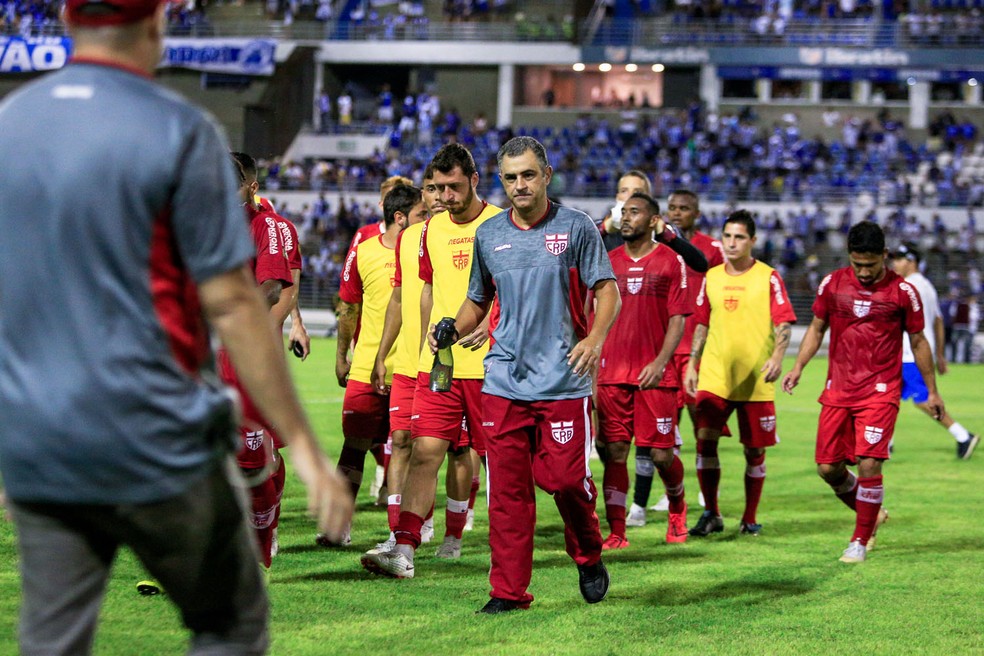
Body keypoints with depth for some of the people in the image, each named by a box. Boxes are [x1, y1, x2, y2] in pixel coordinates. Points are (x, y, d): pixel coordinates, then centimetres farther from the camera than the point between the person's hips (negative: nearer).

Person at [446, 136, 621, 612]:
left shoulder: (576, 228, 0)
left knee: (565, 478, -6)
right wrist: (451, 330, 2)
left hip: (563, 381, -3)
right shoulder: (488, 235, 11)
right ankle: (509, 589, 6)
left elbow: (607, 291, -2)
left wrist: (594, 338, -20)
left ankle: (589, 558, 23)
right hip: (504, 382, 3)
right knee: (507, 488, -1)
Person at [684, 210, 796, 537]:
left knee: (755, 450, 4)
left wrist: (777, 357, -22)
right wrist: (692, 365, 13)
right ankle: (711, 514, -3)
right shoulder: (712, 277, 11)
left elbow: (784, 322, -6)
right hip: (714, 376, 3)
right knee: (705, 438, -12)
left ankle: (750, 519, 17)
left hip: (756, 379, -3)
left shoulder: (768, 277, -1)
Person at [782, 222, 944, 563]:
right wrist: (798, 366, -1)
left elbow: (918, 342, 6)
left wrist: (932, 391, 10)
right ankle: (871, 514, 28)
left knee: (869, 464, -14)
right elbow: (816, 329, 14)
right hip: (838, 390, 3)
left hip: (880, 391, -3)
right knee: (827, 467, 2)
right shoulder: (832, 284, 2)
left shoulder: (902, 291, -4)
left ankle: (860, 541, 1)